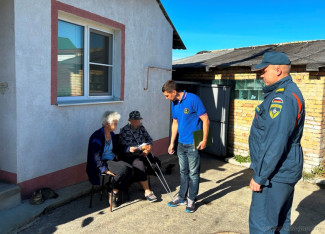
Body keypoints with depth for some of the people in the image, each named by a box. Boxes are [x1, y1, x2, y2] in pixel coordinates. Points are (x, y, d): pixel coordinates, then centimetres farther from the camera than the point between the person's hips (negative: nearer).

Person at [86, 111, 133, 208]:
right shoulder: (97, 136, -15)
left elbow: (117, 150, 19)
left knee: (130, 169, -16)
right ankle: (111, 192, -7)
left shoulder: (112, 134, 9)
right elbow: (96, 156, -18)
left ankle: (115, 192, -4)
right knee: (123, 169, -29)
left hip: (112, 160, 8)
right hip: (102, 163, -8)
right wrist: (105, 169, -24)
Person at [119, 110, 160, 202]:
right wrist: (141, 147, -23)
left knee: (156, 162, -19)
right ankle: (147, 192, -27)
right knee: (140, 165, -34)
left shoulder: (141, 127, 14)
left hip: (143, 153, 6)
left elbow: (149, 139, 13)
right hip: (131, 156, -5)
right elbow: (125, 147, -12)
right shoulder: (124, 131, -3)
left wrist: (148, 146, -10)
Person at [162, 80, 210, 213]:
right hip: (181, 143, 7)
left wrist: (204, 140, -15)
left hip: (193, 144, -7)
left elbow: (205, 120, -14)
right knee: (183, 172, 17)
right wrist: (172, 143, 16)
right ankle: (182, 197, 29)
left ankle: (191, 200, 19)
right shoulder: (174, 103, 7)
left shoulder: (193, 99, -16)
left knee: (193, 173, 5)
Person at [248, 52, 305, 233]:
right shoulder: (289, 92, 13)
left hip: (275, 172, -11)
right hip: (284, 171, 11)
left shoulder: (283, 97, -21)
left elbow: (276, 143, -26)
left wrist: (259, 176, -20)